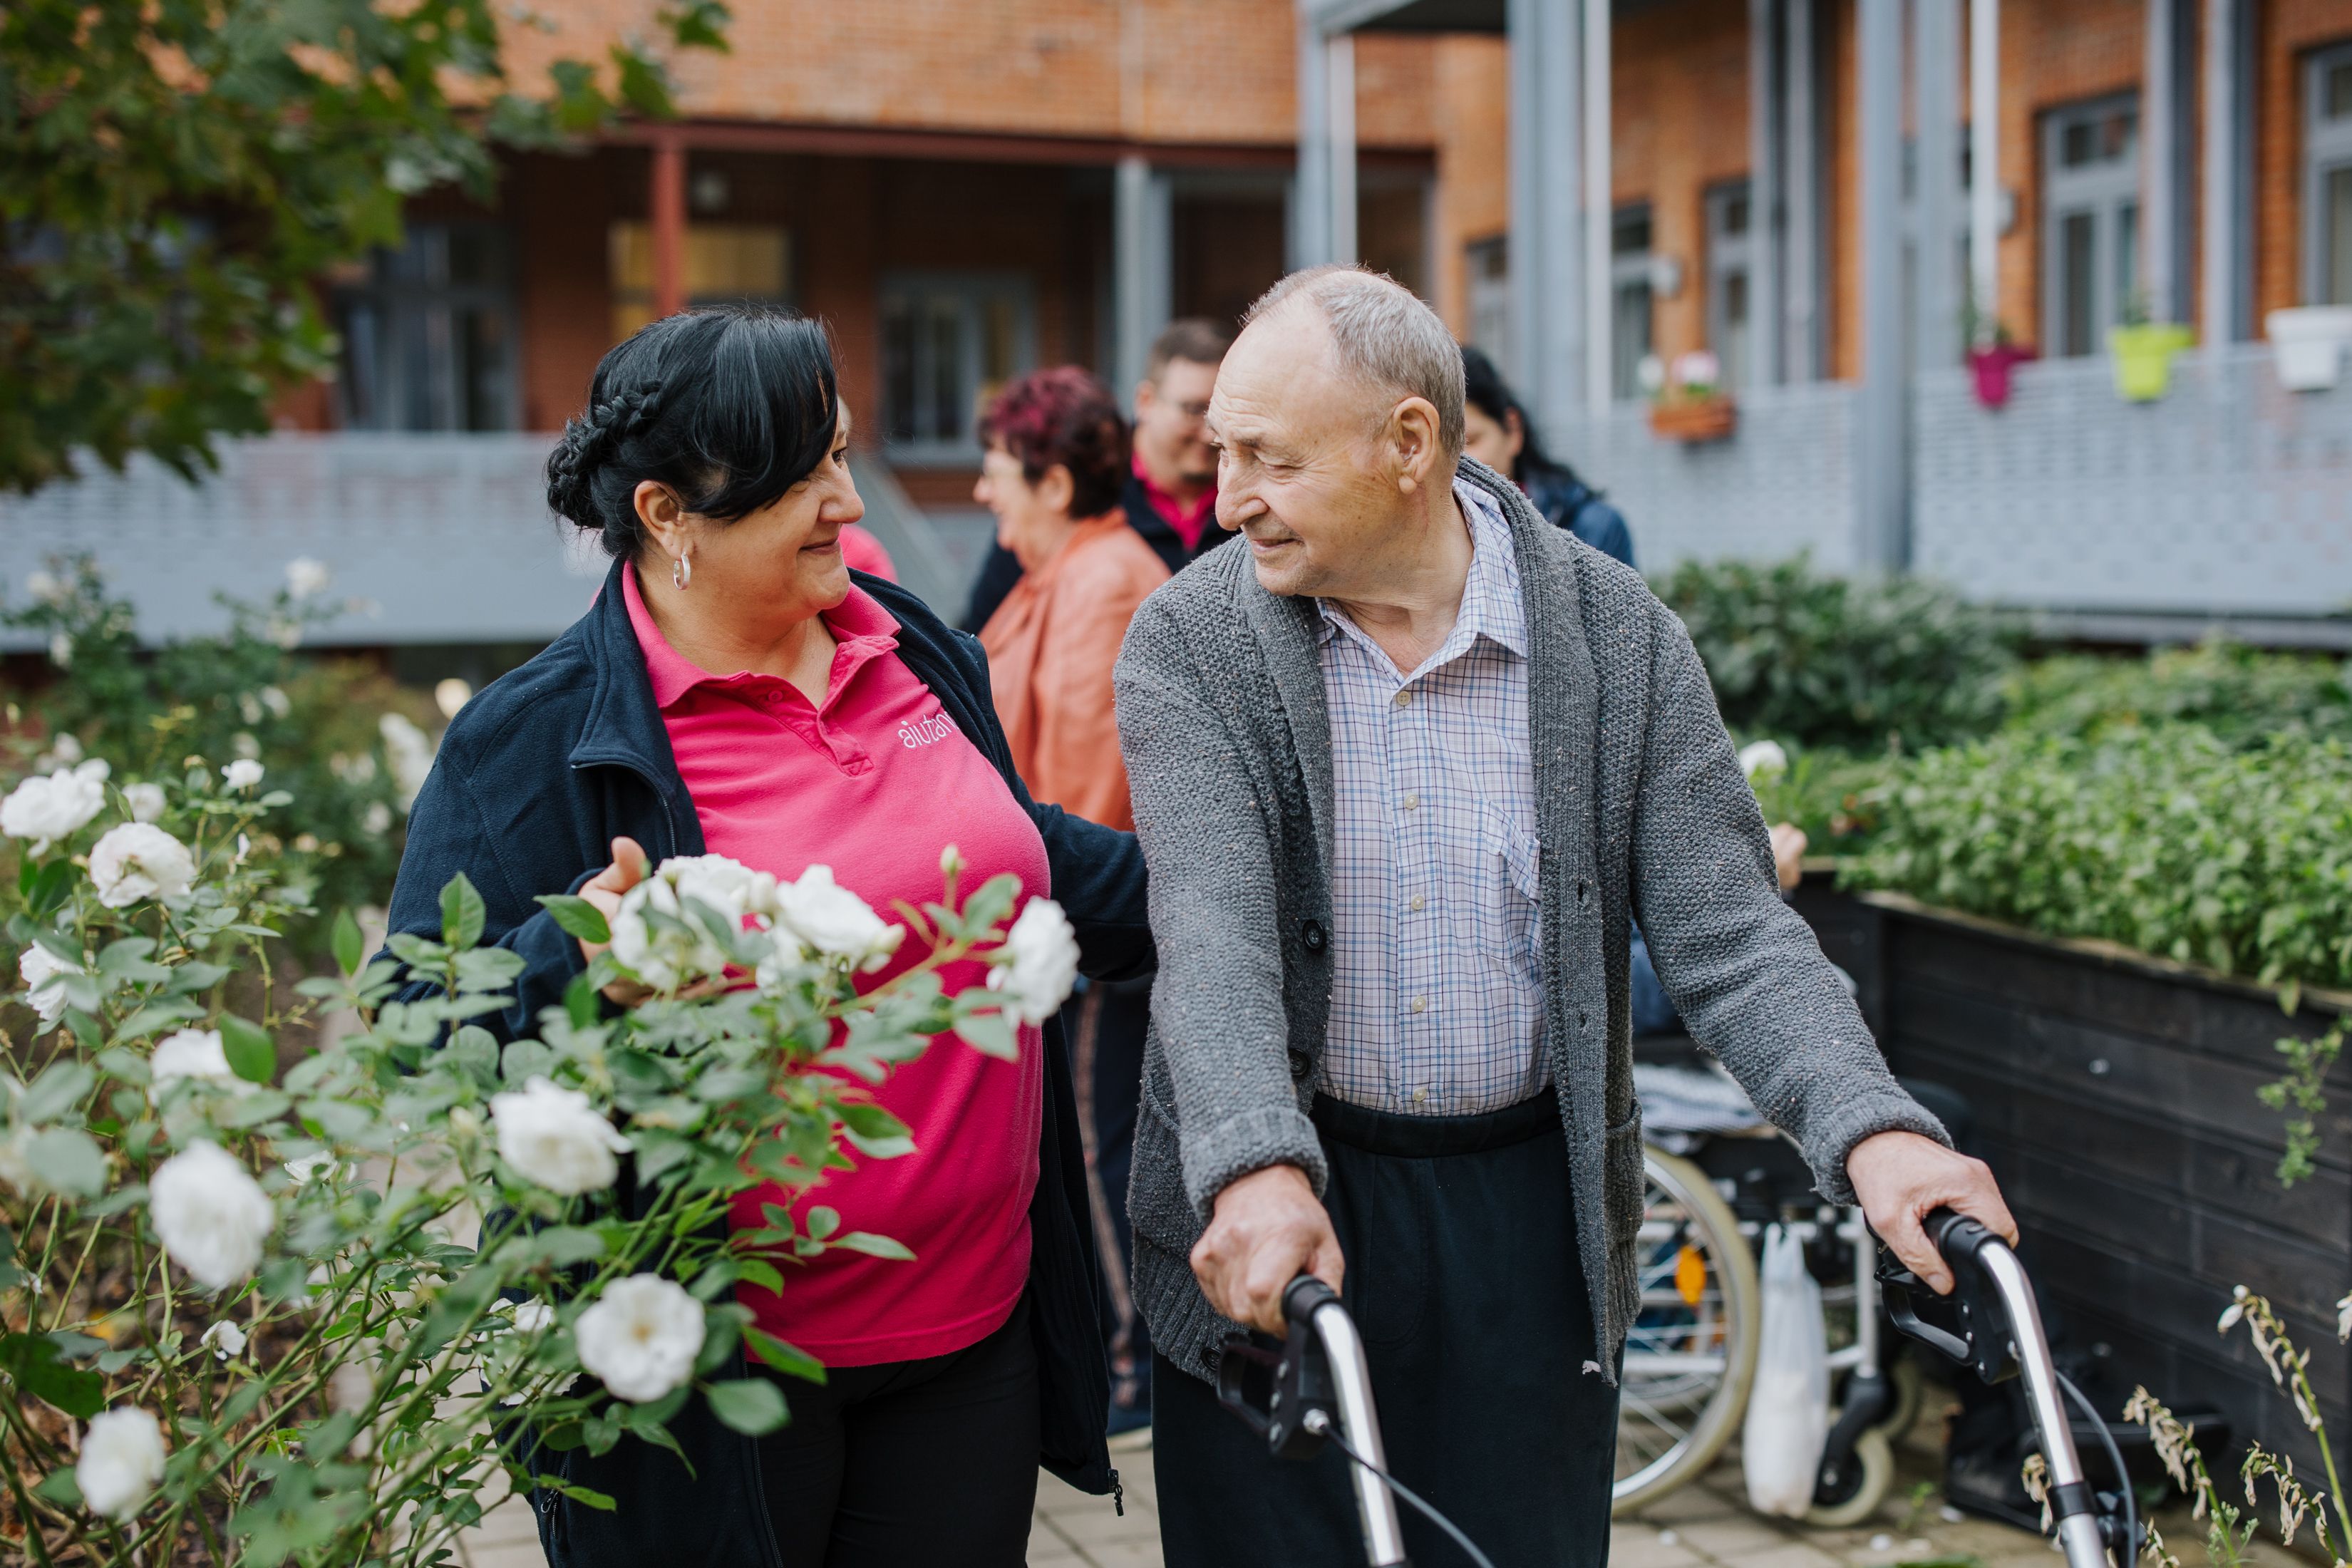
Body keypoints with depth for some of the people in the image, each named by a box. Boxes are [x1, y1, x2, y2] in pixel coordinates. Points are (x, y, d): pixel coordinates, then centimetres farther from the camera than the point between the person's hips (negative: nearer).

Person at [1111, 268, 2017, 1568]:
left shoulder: (1619, 636, -5)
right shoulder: (1189, 642, -8)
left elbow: (1726, 932, -8)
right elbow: (1211, 926, -21)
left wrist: (1871, 1128, -24)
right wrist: (1256, 1165, -38)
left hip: (1538, 1219, 1)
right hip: (1269, 1220, -1)